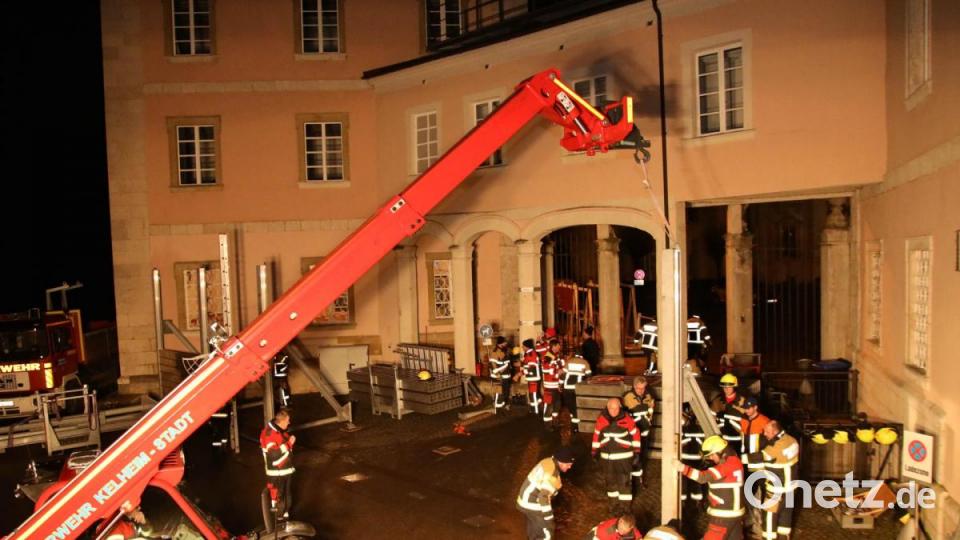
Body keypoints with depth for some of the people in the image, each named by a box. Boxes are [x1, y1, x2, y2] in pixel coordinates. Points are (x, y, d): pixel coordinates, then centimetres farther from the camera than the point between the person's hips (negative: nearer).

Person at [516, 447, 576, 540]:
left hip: (526, 500, 9)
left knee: (534, 529, 26)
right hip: (533, 505, -9)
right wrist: (549, 516, -20)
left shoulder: (549, 461, 2)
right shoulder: (552, 474, -27)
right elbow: (544, 496, -29)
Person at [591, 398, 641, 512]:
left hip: (623, 456, -3)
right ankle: (614, 503, 32)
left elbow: (636, 434, -2)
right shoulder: (601, 419, -6)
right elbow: (596, 436, 6)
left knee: (624, 482, -2)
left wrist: (636, 452, -1)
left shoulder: (626, 419, -13)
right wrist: (594, 453, 9)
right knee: (610, 481, 15)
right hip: (606, 457, 3)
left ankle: (626, 506, 13)